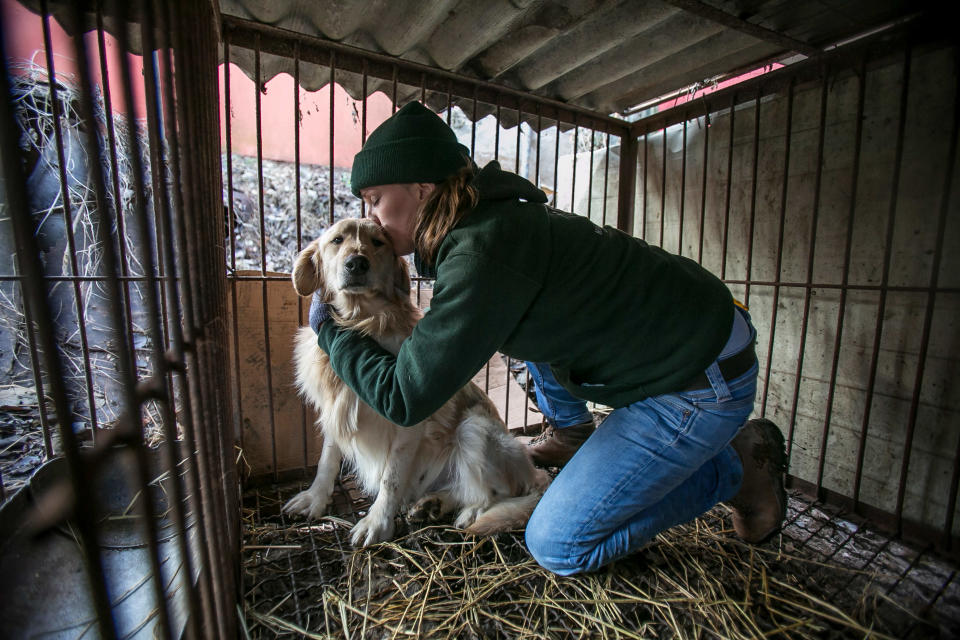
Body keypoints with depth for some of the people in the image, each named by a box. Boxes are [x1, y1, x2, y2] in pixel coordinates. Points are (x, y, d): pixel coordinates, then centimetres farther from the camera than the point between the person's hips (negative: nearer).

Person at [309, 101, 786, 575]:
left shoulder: (481, 255, -26)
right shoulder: (486, 220, 3)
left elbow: (404, 398, -21)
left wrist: (330, 330, -6)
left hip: (701, 383, -8)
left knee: (557, 546, -2)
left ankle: (737, 466, 10)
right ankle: (570, 432, 25)